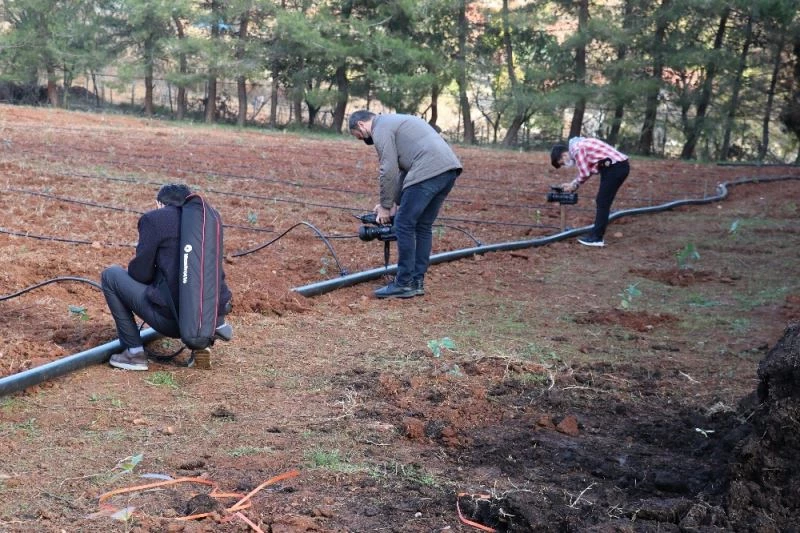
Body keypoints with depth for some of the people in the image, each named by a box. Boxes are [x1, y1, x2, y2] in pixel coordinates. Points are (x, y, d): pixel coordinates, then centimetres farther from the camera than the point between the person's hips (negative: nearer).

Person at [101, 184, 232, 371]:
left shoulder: (153, 218, -3)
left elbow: (141, 273, -3)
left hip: (172, 319, -6)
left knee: (111, 275, 12)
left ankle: (134, 352, 8)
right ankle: (217, 323, 15)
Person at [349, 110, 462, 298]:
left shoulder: (380, 128, 2)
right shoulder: (394, 122, 32)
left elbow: (388, 170, -4)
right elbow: (403, 168, 30)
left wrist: (386, 206, 6)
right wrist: (395, 202, 25)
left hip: (429, 171, -10)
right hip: (449, 168, 10)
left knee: (404, 224, -2)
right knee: (423, 226, 16)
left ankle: (404, 284, 1)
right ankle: (417, 282, 18)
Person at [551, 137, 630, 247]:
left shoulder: (577, 148, -14)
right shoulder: (579, 145, 17)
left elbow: (584, 173, -15)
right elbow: (587, 171, 22)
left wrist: (574, 185, 1)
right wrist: (572, 184, 16)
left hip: (616, 167, -10)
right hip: (619, 166, 10)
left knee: (602, 203, -4)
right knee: (602, 202, 14)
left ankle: (596, 238, 0)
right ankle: (596, 235, 19)